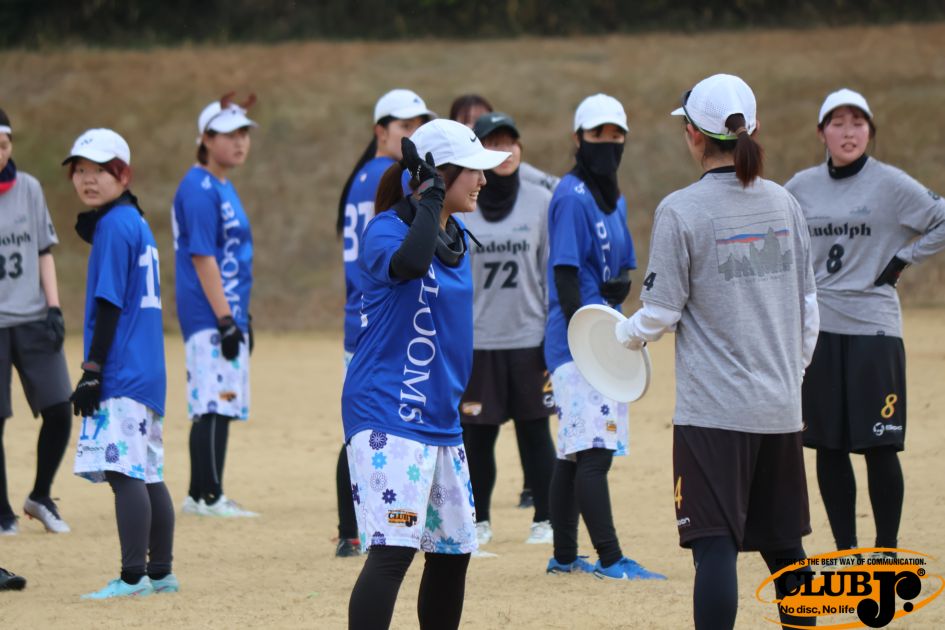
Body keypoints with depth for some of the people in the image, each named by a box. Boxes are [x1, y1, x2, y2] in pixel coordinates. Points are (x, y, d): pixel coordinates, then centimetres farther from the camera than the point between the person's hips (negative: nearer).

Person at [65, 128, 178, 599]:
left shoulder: (114, 226, -11)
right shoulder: (137, 222, 17)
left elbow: (110, 305, -15)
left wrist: (92, 372, -15)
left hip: (122, 372, -10)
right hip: (146, 372, 10)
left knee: (124, 471, -14)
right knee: (147, 473, 13)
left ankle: (133, 578, -18)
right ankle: (160, 573, 17)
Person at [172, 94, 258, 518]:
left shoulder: (224, 188, 17)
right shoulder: (199, 190, -12)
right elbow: (202, 258, -17)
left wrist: (243, 316, 21)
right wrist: (225, 318, -21)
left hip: (227, 313, 10)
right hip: (209, 315, -10)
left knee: (221, 404, 10)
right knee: (212, 404, -10)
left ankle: (202, 495, 14)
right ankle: (208, 496, -9)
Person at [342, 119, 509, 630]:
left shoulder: (454, 235, 13)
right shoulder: (386, 230, -12)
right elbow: (409, 263, -38)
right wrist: (431, 196, -26)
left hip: (440, 420, 9)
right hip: (387, 416, -9)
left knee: (454, 549, 14)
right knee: (393, 549, -20)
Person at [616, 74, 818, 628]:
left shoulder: (680, 211, -10)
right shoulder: (783, 204, 6)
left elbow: (662, 313, -8)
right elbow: (808, 307, 11)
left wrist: (626, 334, 14)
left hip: (714, 410, -5)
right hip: (781, 406, 5)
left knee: (716, 544, -8)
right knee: (784, 542, 15)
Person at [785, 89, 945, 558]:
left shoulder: (890, 184, -6)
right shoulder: (801, 188, 7)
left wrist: (902, 259, -8)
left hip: (874, 328, -4)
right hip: (818, 327, 4)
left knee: (880, 447, -5)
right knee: (828, 445, 6)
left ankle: (887, 551, 6)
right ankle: (845, 550, 15)